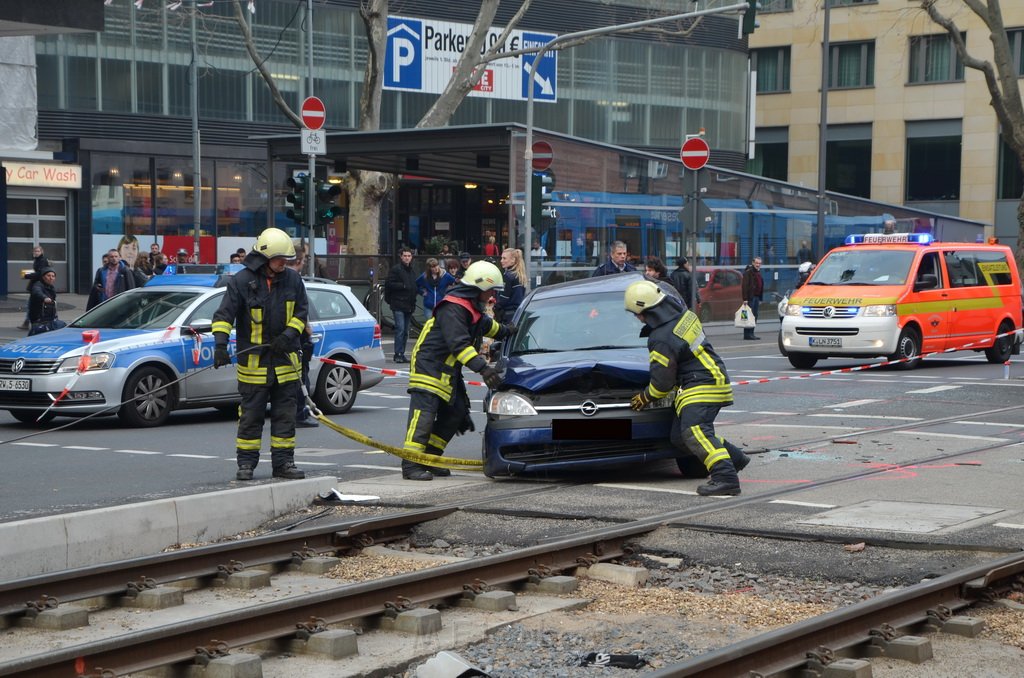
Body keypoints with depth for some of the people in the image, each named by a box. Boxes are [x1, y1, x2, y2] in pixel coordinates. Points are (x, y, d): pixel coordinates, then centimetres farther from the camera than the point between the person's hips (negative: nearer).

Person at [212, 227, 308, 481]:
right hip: (253, 362, -4)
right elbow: (224, 315, -10)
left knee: (285, 413, 6)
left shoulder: (292, 279, 4)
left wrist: (289, 335, -7)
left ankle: (283, 462, 14)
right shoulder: (241, 281, -8)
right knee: (251, 414, 2)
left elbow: (301, 311, 10)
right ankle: (246, 463, 10)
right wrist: (221, 344, -23)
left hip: (285, 360, 4)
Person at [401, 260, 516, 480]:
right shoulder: (452, 309, -20)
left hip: (448, 372, 11)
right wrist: (482, 367, -36)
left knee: (456, 413, 11)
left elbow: (487, 326, 37)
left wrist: (508, 331, 44)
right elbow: (459, 344, -30)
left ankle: (429, 458, 17)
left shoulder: (472, 308, 14)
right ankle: (411, 466, -19)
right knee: (423, 416, -15)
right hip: (428, 369, -11)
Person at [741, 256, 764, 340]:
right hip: (750, 297, -9)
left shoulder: (758, 272, 18)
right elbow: (744, 286, -16)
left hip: (756, 297, 9)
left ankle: (751, 333, 14)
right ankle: (747, 334, -9)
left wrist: (760, 299, 21)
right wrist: (745, 299, -22)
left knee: (755, 316, 9)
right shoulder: (748, 272, -10)